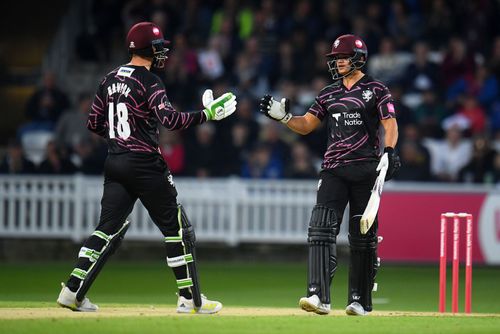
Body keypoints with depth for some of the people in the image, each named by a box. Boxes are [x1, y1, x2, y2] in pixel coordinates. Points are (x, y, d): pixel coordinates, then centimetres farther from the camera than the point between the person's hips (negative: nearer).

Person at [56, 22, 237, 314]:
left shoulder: (110, 79, 10)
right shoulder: (149, 81, -12)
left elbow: (94, 123, 14)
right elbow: (170, 119, -26)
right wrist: (208, 114, -24)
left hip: (115, 163, 7)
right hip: (145, 164, -7)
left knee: (109, 227, 9)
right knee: (178, 228, 2)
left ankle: (73, 290, 0)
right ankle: (190, 298, 4)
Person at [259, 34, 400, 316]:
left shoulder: (376, 90, 2)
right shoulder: (329, 93, 16)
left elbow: (390, 125, -7)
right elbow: (306, 125, 18)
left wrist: (388, 152, -23)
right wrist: (282, 115, 0)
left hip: (365, 169, -4)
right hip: (334, 170, 4)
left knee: (363, 235, 2)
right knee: (321, 229, -12)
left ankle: (360, 300, 12)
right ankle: (319, 297, -20)